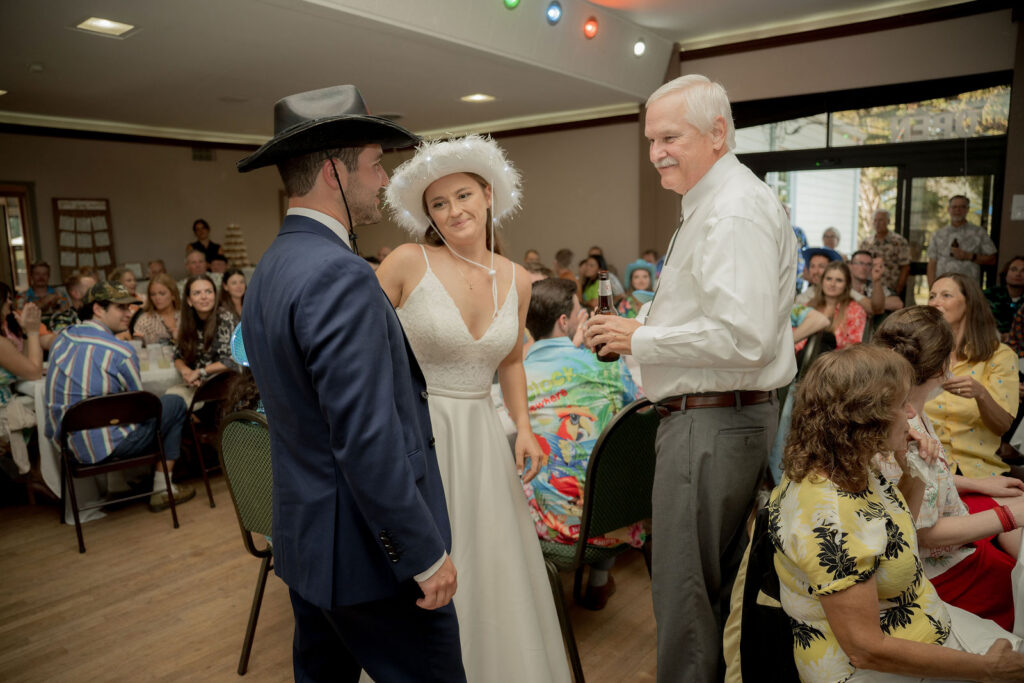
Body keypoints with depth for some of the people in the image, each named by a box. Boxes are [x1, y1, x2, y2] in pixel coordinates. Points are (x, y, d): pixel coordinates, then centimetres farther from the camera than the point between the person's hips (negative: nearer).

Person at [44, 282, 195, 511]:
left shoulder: (62, 338, 5)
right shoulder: (121, 351, -17)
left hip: (64, 442, 8)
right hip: (105, 447, -8)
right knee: (175, 404, 8)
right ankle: (162, 489, 11)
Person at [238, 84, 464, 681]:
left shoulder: (269, 272, 9)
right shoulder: (340, 277, -23)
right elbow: (367, 443, -26)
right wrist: (428, 555, -18)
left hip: (305, 542, 10)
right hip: (371, 553, -10)